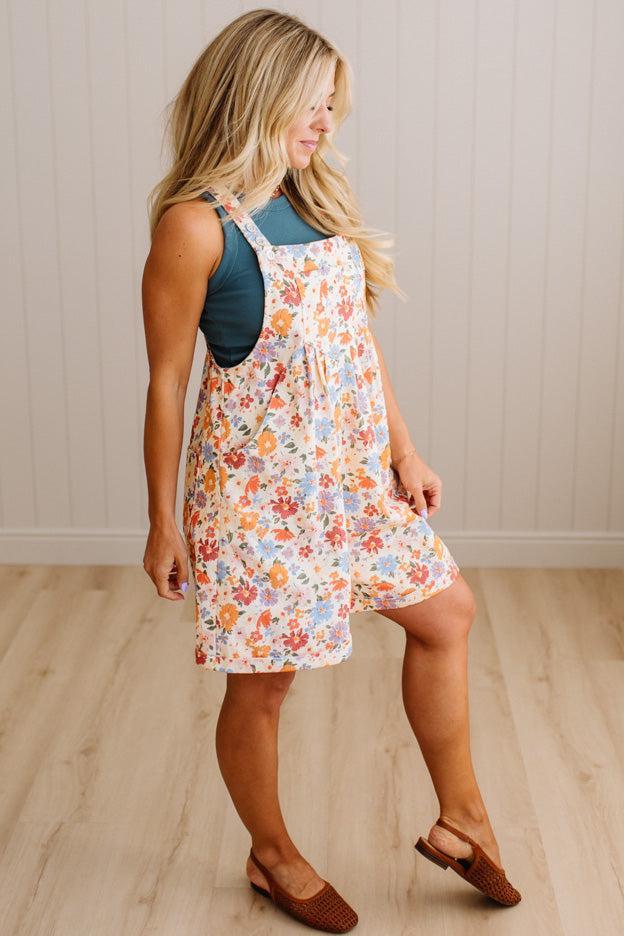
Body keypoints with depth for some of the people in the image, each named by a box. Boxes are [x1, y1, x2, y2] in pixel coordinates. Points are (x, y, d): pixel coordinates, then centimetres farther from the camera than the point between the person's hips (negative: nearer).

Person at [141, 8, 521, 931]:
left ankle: (462, 820, 32)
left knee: (446, 612, 16)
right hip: (259, 483, -8)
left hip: (351, 469, 8)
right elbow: (167, 381, -13)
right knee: (263, 679, 7)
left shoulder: (319, 201, 5)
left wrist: (404, 449, 9)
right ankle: (274, 857, 32)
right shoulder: (196, 224, -17)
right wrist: (163, 521, -10)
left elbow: (358, 337, 11)